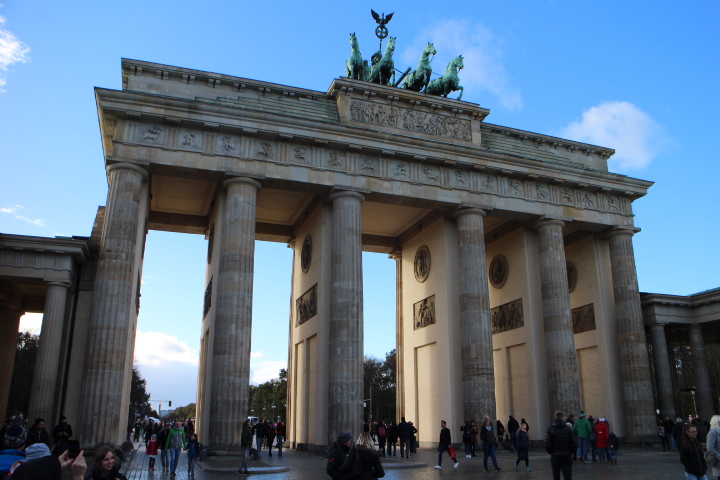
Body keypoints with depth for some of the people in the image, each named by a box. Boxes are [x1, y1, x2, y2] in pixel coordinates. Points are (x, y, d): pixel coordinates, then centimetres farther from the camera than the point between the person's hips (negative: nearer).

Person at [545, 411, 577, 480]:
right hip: (567, 456, 0)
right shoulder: (568, 429, -4)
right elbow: (574, 444, -8)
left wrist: (551, 452, 7)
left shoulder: (550, 429, -5)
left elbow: (547, 445, -12)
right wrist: (569, 451, 9)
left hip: (555, 456, 1)